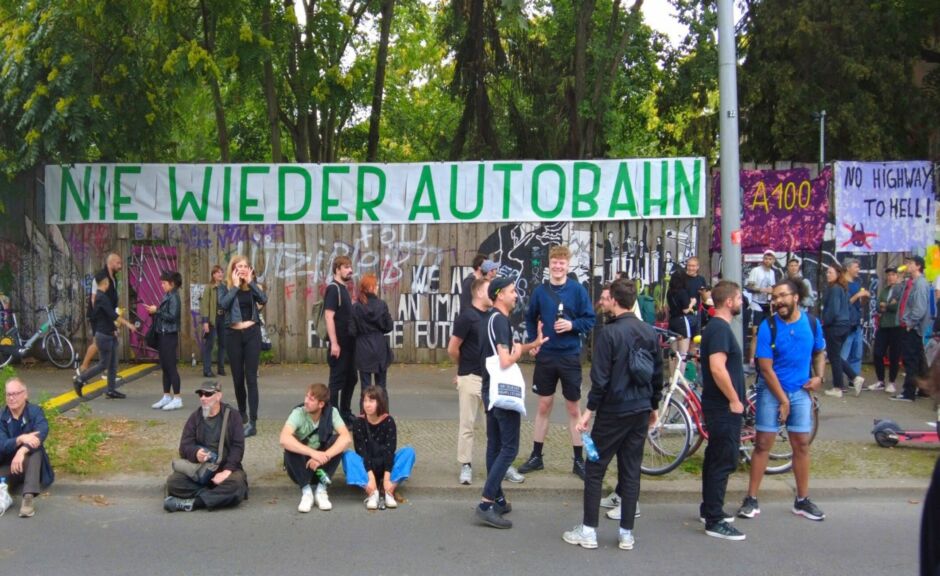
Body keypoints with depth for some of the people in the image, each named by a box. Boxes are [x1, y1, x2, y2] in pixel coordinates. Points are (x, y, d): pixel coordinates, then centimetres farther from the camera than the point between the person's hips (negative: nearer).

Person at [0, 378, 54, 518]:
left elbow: (41, 433, -29)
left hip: (30, 464, -1)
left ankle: (29, 497, -49)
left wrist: (22, 451, -47)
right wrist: (21, 439, -39)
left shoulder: (35, 412, -8)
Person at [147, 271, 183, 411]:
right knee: (165, 368, 12)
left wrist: (157, 311, -16)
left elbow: (172, 316, -20)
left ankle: (177, 399, 0)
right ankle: (166, 397, 20)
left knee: (171, 367, -5)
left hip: (170, 336, -9)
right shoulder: (167, 296, 13)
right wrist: (155, 312, 2)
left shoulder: (174, 297, -13)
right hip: (163, 334, 9)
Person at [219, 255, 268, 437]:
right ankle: (242, 413, 33)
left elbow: (264, 300, -14)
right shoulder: (227, 287, 1)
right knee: (237, 377, 11)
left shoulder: (252, 286, 5)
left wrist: (250, 282, -12)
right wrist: (235, 286, -13)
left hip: (252, 333, -1)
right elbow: (222, 304, -18)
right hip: (233, 334, 1)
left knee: (251, 377, -7)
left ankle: (252, 422, -9)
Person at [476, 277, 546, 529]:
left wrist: (533, 344, 10)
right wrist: (518, 353, -6)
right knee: (509, 448, -7)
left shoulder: (488, 318, 12)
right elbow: (505, 361, -26)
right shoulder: (500, 320, -18)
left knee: (495, 445, 14)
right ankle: (486, 504, -10)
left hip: (490, 390, 10)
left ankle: (497, 499, 21)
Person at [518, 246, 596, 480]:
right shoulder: (540, 290, 1)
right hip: (545, 356, 2)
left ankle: (578, 460, 17)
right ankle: (536, 456, 22)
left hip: (570, 356, -2)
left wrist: (572, 325, -21)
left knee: (574, 408, 7)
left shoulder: (577, 289, -6)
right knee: (544, 406, 11)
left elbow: (590, 320, -4)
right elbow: (530, 319, 12)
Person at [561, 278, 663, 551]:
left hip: (613, 411, -6)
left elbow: (601, 377, -16)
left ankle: (589, 530, 9)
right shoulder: (650, 332, 5)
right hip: (641, 411, 6)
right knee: (631, 472, 10)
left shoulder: (609, 332, -14)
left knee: (595, 470, 5)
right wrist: (654, 406, 22)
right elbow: (658, 374, 11)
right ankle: (627, 533, 15)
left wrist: (589, 410, -9)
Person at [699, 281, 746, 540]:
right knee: (724, 461, -6)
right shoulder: (721, 329, -19)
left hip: (718, 405, 10)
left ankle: (709, 509, 29)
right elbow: (717, 368, -28)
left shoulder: (716, 327, 13)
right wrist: (734, 400, -20)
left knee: (715, 458, 18)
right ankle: (715, 521, -1)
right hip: (724, 407, -10)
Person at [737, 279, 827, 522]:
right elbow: (766, 368, -13)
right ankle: (751, 499, 6)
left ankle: (802, 500, 20)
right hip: (771, 391, -3)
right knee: (763, 444, 0)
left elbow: (819, 353, 15)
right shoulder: (768, 326, -13)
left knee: (801, 445, 8)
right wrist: (783, 399, -13)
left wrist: (818, 376, -4)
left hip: (801, 392, 3)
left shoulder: (812, 323, -2)